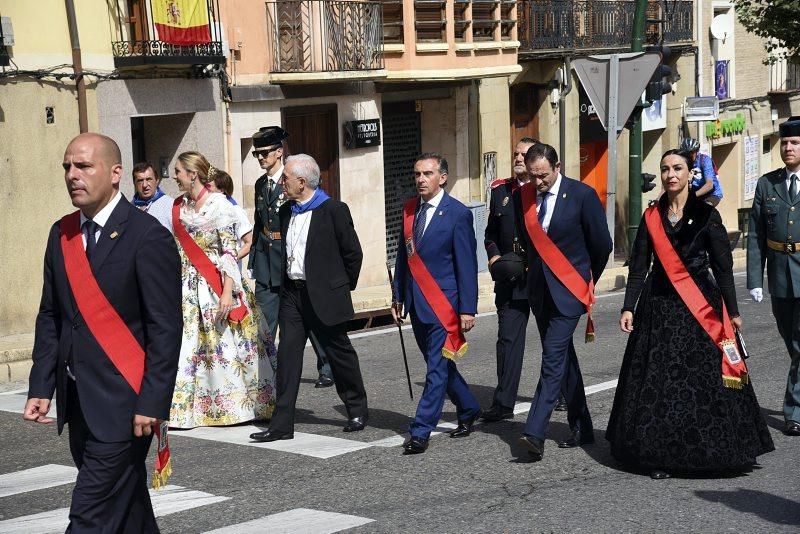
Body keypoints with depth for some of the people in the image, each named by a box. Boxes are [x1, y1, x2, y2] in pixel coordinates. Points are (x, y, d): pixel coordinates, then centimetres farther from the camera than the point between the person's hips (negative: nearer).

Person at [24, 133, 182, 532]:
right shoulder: (61, 234, 10)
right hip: (77, 401, 7)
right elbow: (50, 316, 14)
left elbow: (165, 328, -13)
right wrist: (41, 387, 6)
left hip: (123, 404, -7)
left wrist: (152, 403, -16)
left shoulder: (146, 236, -12)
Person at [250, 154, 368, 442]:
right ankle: (282, 424, 0)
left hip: (324, 296, -5)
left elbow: (353, 253, -6)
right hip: (292, 294, 6)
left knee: (340, 352, 7)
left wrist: (342, 287, 0)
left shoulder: (334, 210, -9)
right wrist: (284, 284, 13)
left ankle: (358, 410, 26)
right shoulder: (285, 212, 10)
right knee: (287, 354, -1)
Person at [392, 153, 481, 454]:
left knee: (437, 368, -6)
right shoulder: (410, 210, 9)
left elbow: (467, 264, -10)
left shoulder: (457, 214, -9)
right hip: (417, 303, 7)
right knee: (439, 364, 16)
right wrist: (400, 297, 13)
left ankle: (421, 432, -4)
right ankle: (469, 410, 35)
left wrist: (467, 309, -12)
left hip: (443, 303, -7)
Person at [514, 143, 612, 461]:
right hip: (540, 289, 6)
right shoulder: (522, 197, 3)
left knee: (553, 356, -15)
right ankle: (580, 428, 22)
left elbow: (602, 244, -2)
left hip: (569, 289, -6)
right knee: (562, 357, 12)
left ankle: (535, 433, -21)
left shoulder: (582, 195, -10)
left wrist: (587, 280, 8)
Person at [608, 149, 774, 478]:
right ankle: (659, 454, 7)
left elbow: (723, 265, 0)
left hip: (698, 306, -3)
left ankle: (704, 449, 8)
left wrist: (732, 311, -2)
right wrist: (629, 308, -1)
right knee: (657, 380, 1)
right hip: (658, 307, 3)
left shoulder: (705, 214, -1)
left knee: (701, 377, -3)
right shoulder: (652, 216, 8)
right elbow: (639, 266, 7)